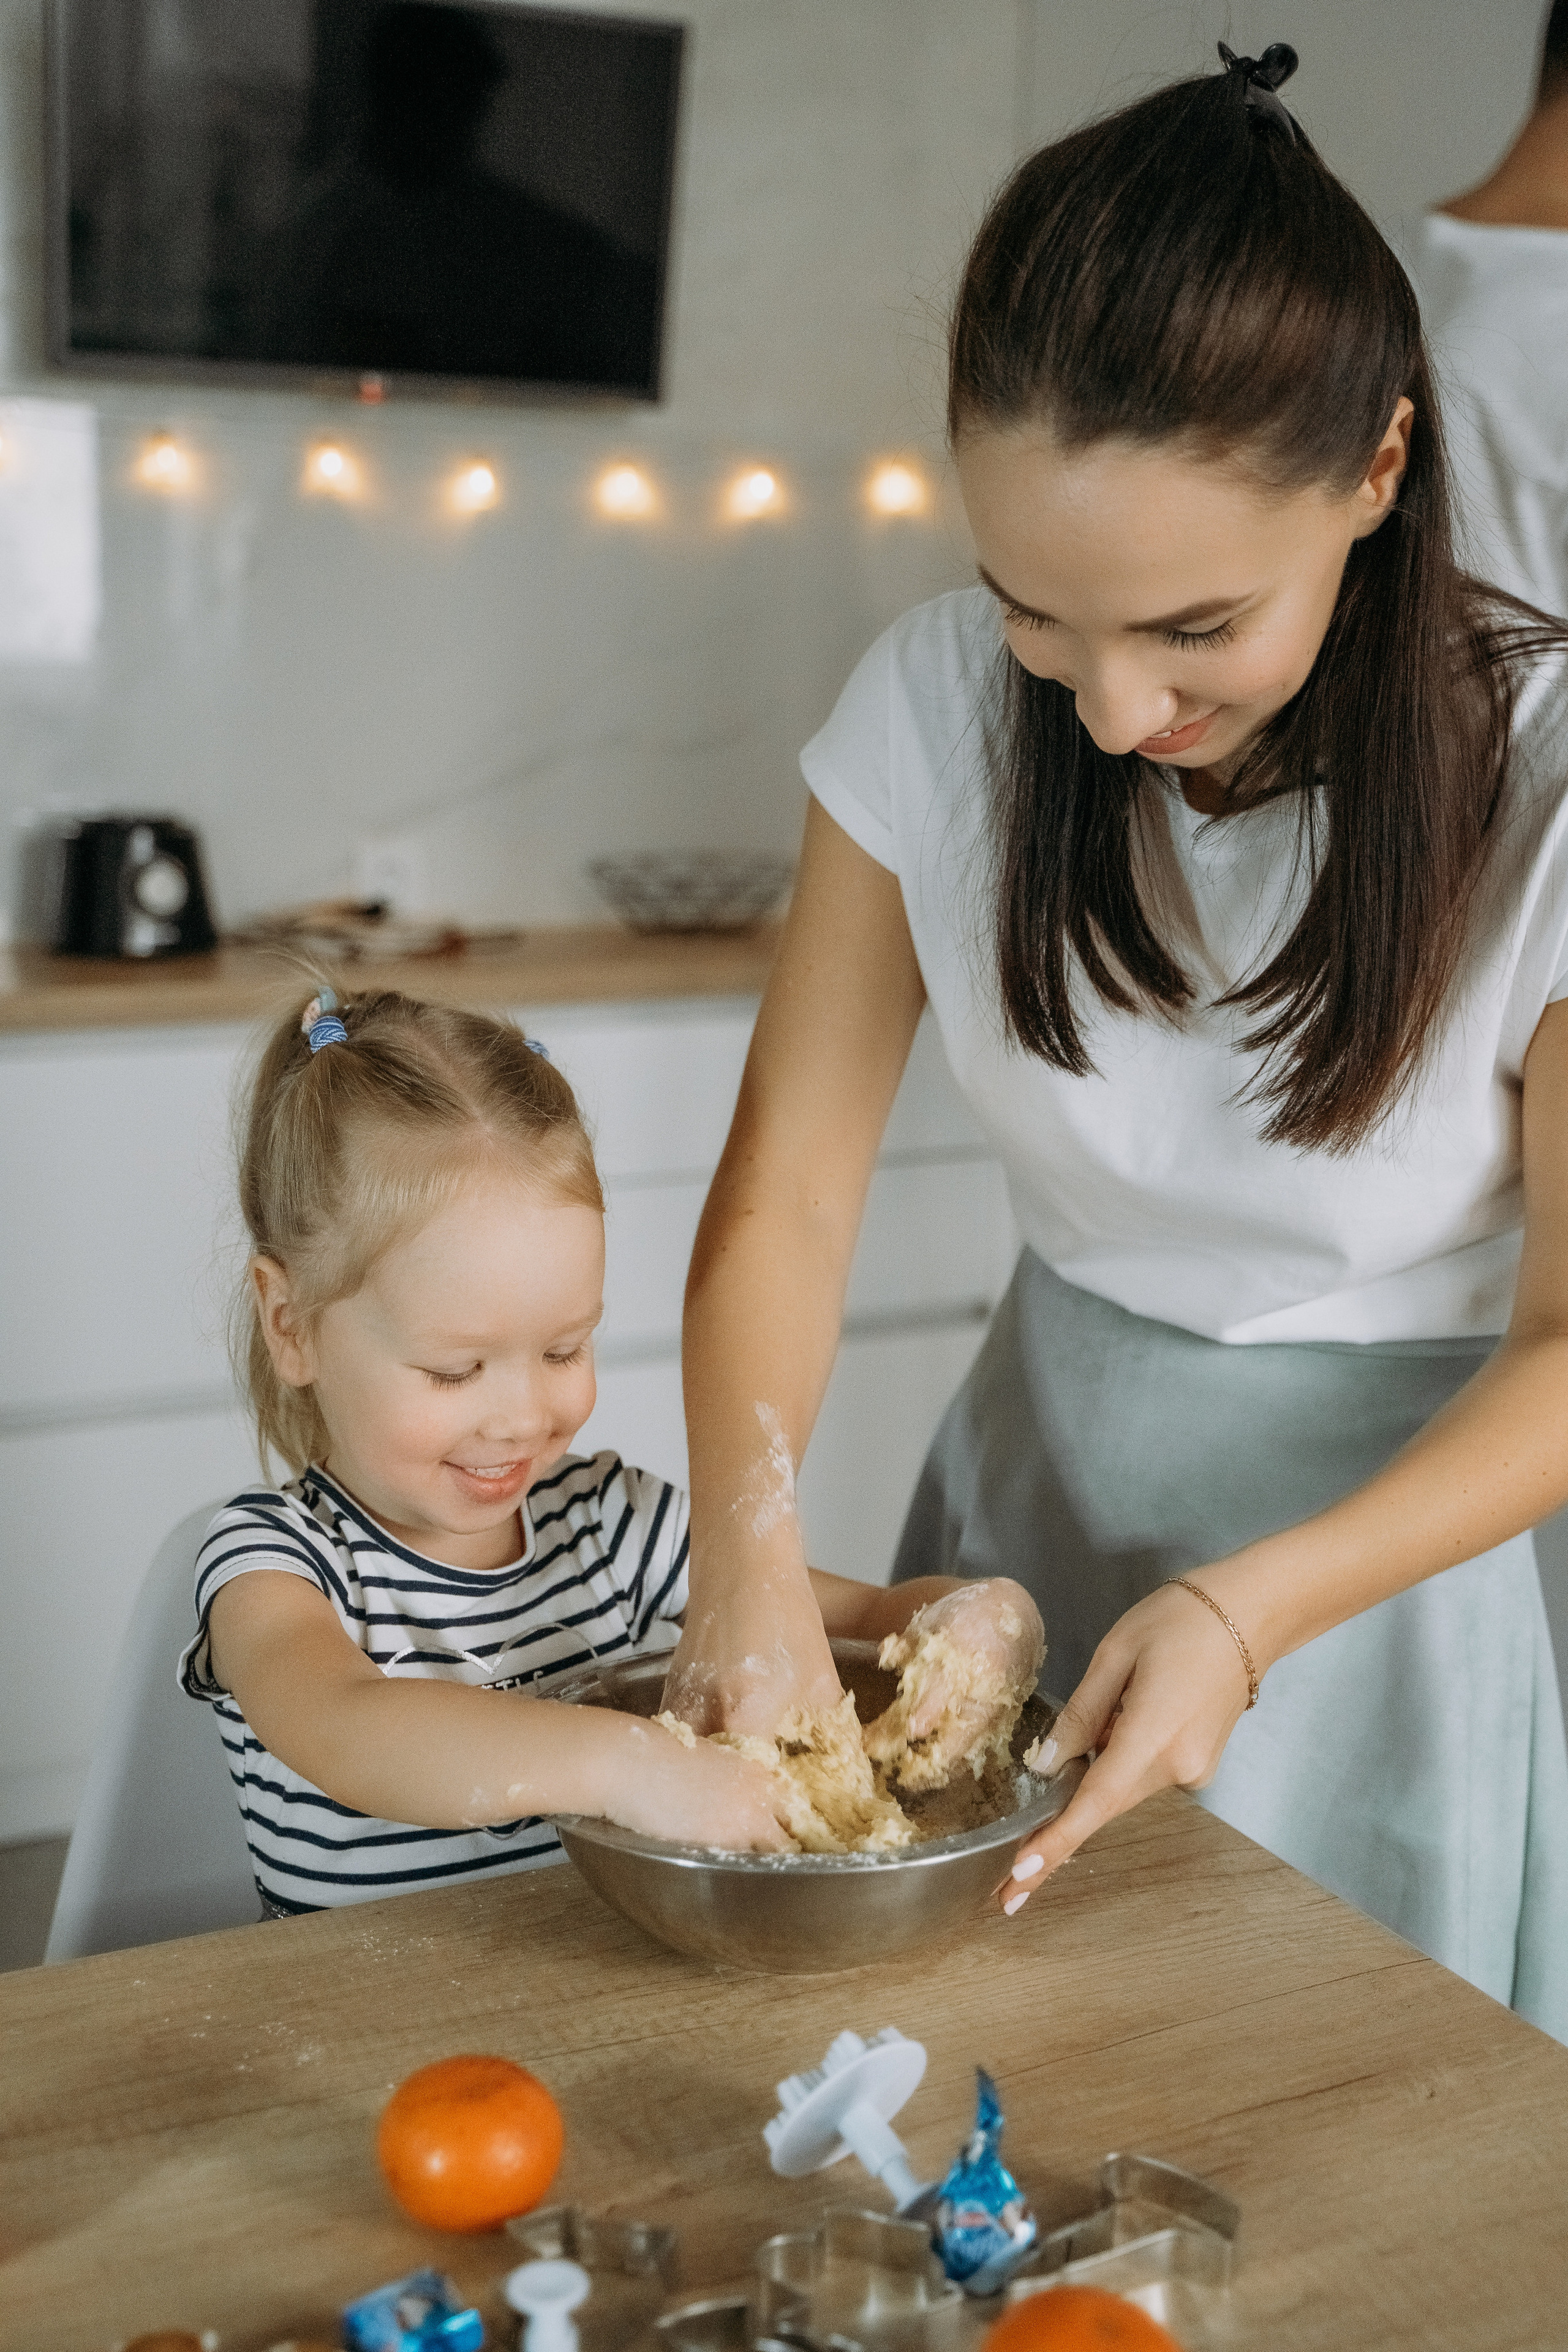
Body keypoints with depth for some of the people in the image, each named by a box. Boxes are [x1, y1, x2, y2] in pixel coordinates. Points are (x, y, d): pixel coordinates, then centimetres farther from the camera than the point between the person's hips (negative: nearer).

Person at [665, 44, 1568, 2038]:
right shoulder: (938, 702, -14)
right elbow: (786, 1191, -10)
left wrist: (1251, 1608, -28)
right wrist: (747, 1547, -26)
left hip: (1386, 1517, -2)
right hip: (1035, 1482, 3)